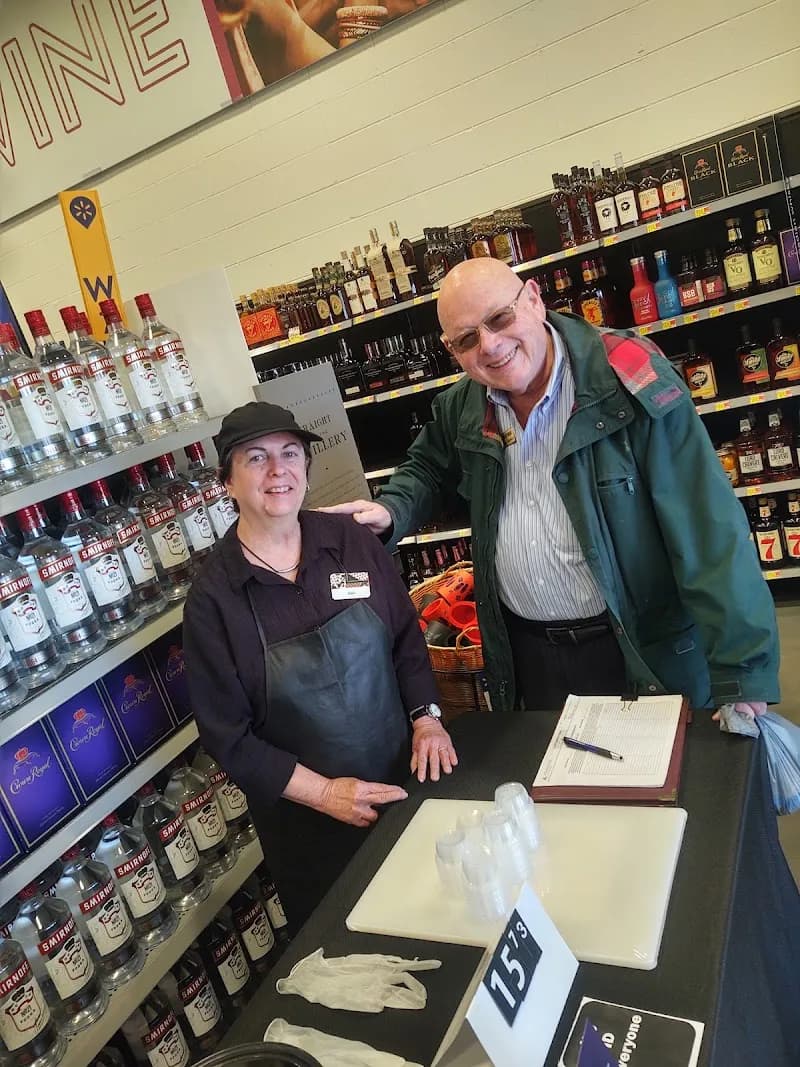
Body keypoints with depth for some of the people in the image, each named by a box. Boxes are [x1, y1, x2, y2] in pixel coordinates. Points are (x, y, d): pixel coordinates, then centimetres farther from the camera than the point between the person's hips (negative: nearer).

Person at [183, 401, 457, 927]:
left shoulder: (352, 541, -7)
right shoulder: (213, 597, -16)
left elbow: (407, 637, 3)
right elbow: (228, 735, -13)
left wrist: (426, 717, -8)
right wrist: (323, 792, -17)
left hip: (405, 778, 3)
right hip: (310, 824, -3)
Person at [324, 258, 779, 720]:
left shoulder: (628, 379, -19)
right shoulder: (461, 407, -2)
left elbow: (709, 529, -21)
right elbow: (428, 469, 20)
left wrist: (743, 672, -22)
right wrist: (392, 512, -3)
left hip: (649, 651, -4)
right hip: (528, 652, 5)